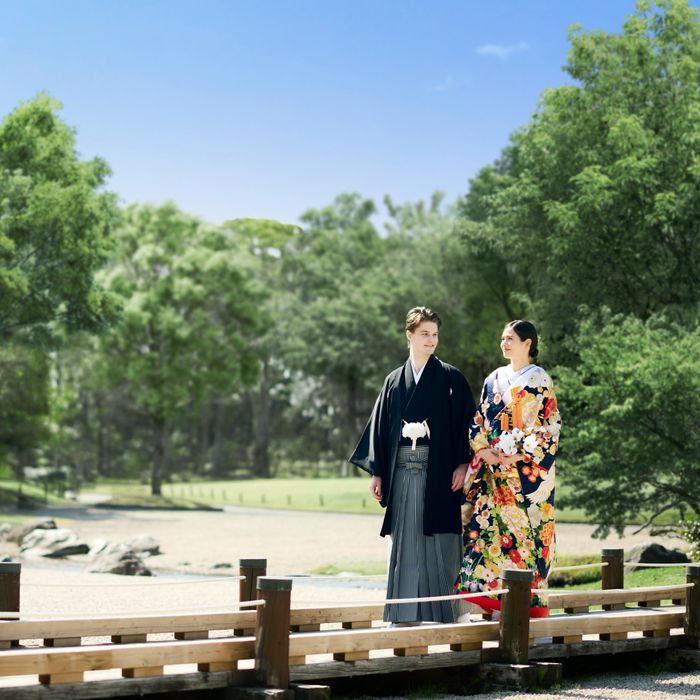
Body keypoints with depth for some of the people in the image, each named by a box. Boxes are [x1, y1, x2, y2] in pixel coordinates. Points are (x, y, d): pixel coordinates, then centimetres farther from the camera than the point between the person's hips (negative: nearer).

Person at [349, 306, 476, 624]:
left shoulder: (451, 378, 5)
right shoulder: (394, 381, 15)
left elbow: (466, 422, 0)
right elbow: (380, 426, 14)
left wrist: (462, 465, -10)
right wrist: (377, 473, 8)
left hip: (438, 472, -3)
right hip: (402, 472, 3)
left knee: (438, 543, -4)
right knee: (405, 543, 2)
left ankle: (441, 611, 0)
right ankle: (406, 612, 5)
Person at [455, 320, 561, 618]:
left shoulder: (539, 381, -2)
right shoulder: (494, 379, 14)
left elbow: (549, 425, -7)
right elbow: (480, 421, 14)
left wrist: (518, 456, -15)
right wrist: (482, 451, -4)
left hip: (527, 470, -5)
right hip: (494, 469, 5)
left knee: (524, 528, -5)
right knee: (489, 524, -1)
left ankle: (529, 599, 1)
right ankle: (494, 595, 2)